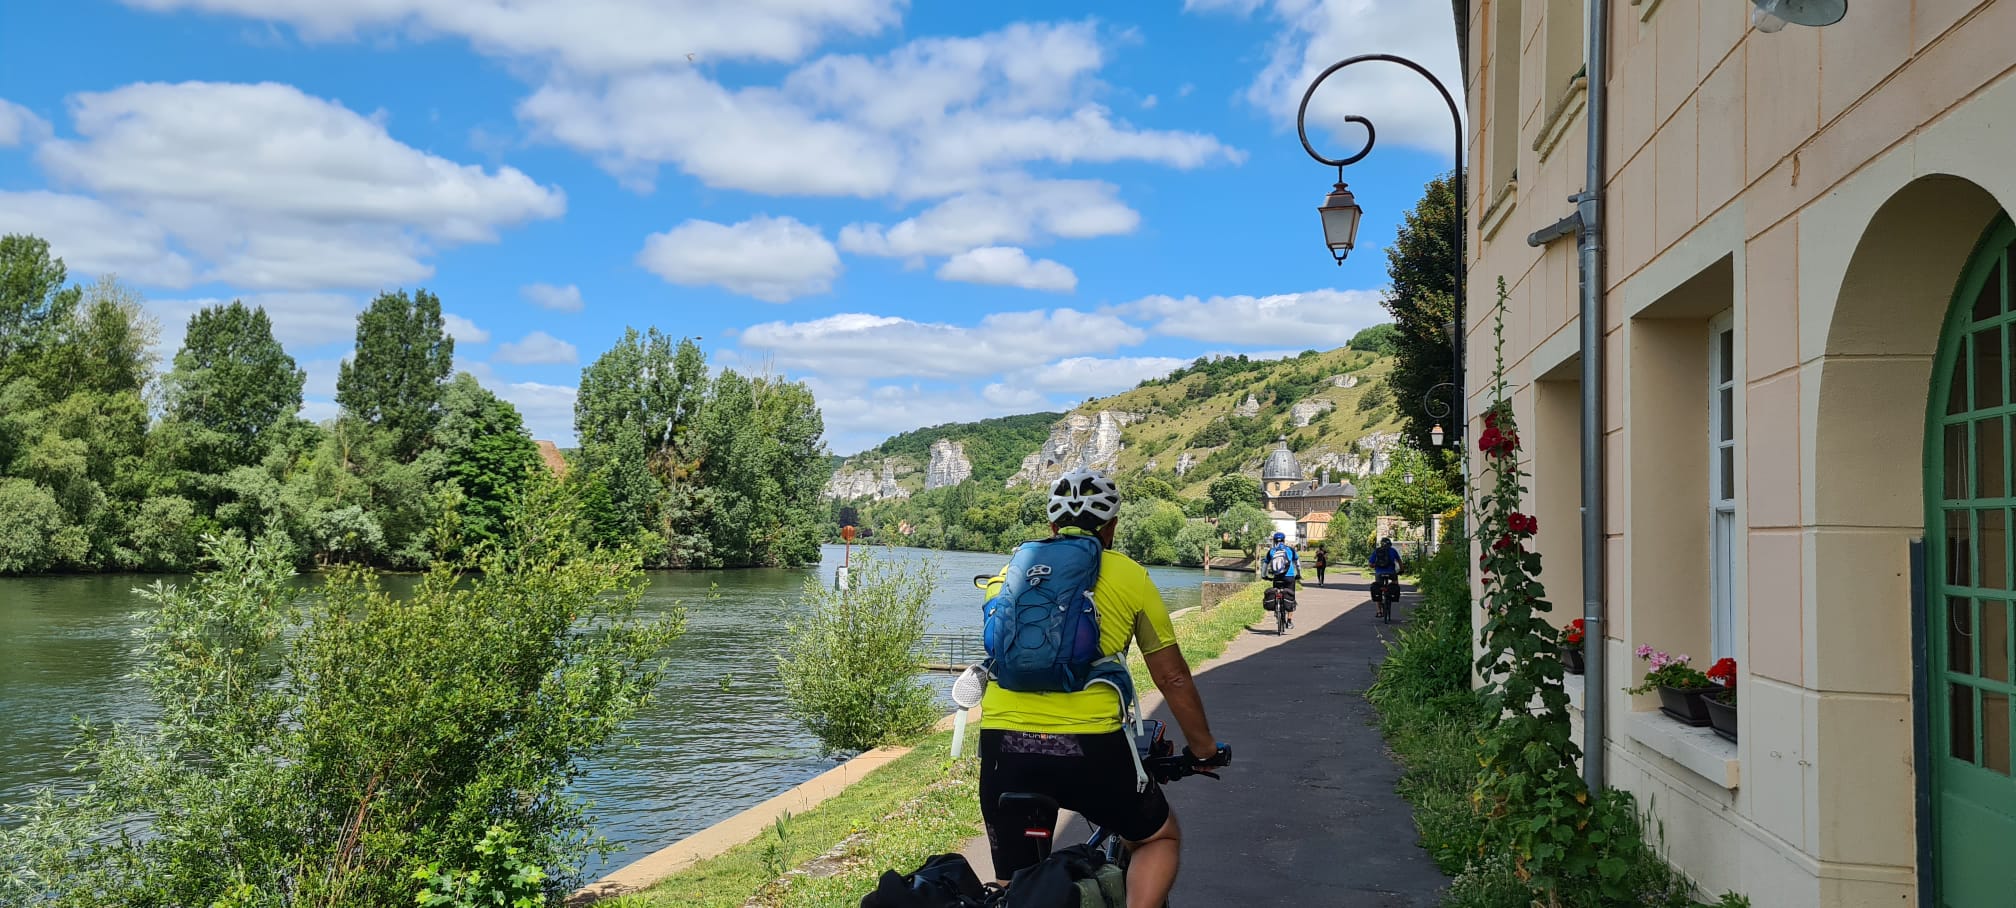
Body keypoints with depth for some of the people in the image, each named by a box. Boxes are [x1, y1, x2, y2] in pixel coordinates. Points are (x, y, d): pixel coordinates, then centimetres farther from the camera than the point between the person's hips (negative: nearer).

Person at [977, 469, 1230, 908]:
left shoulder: (1009, 572, 17)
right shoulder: (1130, 577, 9)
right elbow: (1172, 678, 14)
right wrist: (1204, 748, 29)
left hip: (1002, 742, 3)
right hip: (1088, 747, -3)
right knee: (1161, 837, 24)